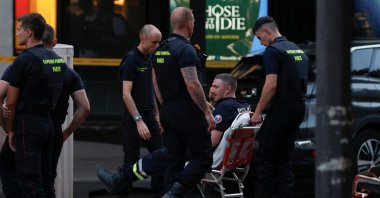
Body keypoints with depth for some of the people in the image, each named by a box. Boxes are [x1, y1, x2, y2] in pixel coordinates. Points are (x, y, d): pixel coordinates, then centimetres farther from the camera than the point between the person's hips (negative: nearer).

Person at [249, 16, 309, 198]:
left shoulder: (273, 51, -10)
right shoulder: (298, 50, 18)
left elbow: (271, 85, -18)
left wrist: (258, 112, -12)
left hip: (281, 108, -8)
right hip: (299, 107, 8)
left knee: (264, 156, -3)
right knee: (283, 157, 11)